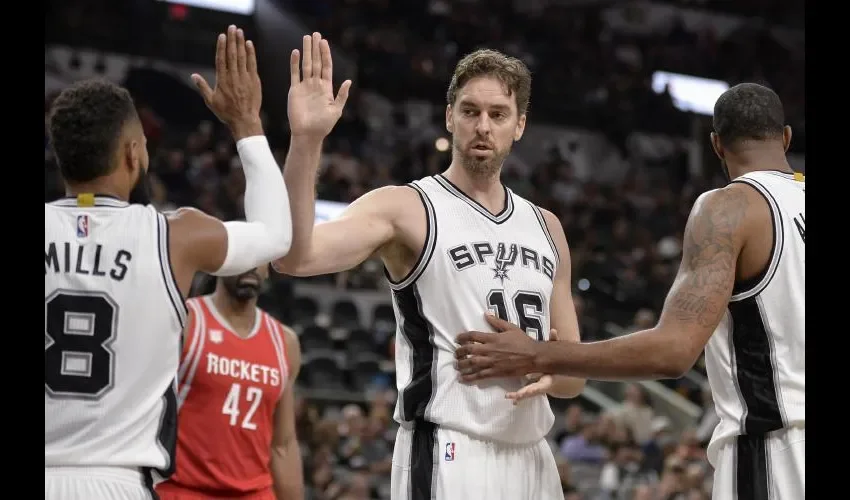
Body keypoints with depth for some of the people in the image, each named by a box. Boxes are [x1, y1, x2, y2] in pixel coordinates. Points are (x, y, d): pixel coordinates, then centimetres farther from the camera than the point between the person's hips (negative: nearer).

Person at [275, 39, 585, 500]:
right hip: (447, 456, -6)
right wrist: (306, 141, -33)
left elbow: (576, 377, 18)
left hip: (531, 459, 6)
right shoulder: (405, 209, -4)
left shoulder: (545, 227, 14)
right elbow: (295, 257, -23)